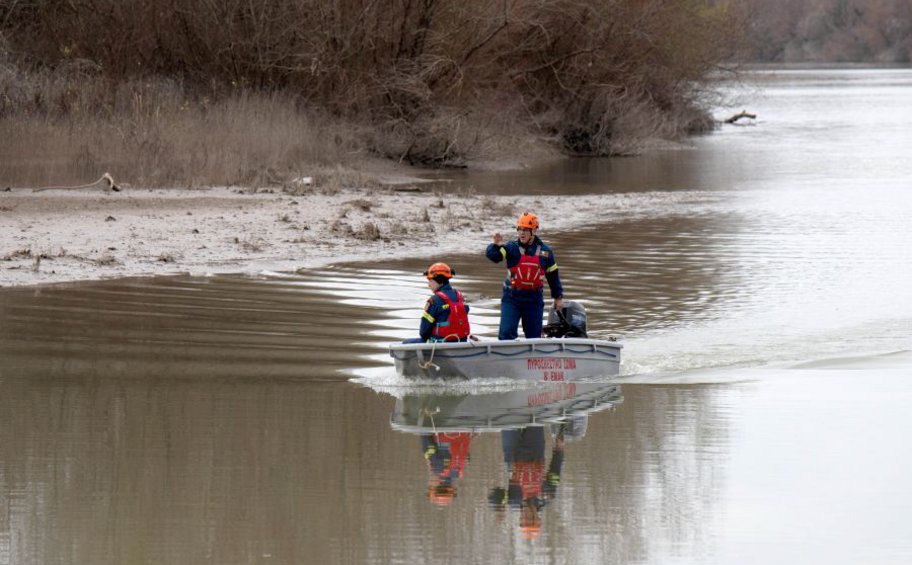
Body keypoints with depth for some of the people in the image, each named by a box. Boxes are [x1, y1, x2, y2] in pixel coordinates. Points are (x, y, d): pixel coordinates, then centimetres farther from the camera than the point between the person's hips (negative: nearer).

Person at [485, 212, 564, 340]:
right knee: (506, 332, -13)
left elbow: (553, 275, 14)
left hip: (534, 300, 2)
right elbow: (492, 256, -18)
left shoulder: (545, 251, 3)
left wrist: (558, 297, 17)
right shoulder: (511, 248, -2)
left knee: (534, 335, 7)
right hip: (512, 298, -2)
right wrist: (495, 245, -40)